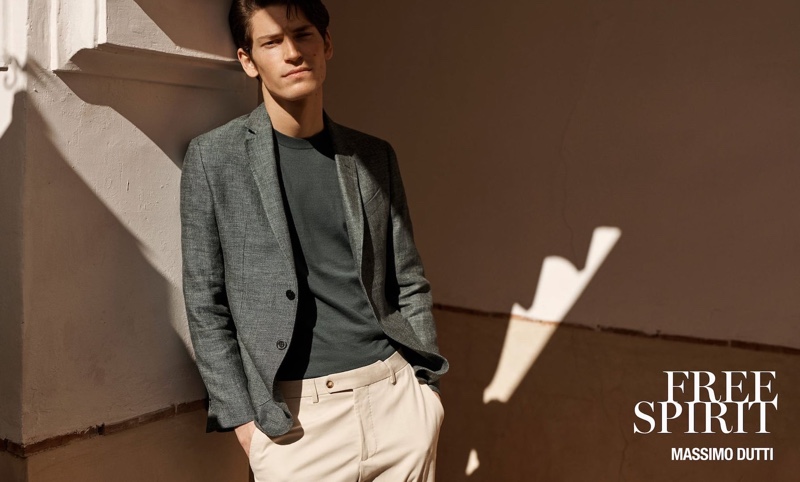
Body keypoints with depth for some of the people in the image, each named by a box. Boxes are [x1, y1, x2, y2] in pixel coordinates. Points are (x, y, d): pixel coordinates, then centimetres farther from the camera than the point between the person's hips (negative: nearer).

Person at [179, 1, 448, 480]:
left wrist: (428, 385, 4)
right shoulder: (212, 158, -1)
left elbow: (410, 283, 10)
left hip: (397, 397, 3)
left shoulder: (375, 156, 7)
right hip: (293, 419, -2)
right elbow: (205, 304, -1)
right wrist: (242, 419, -5)